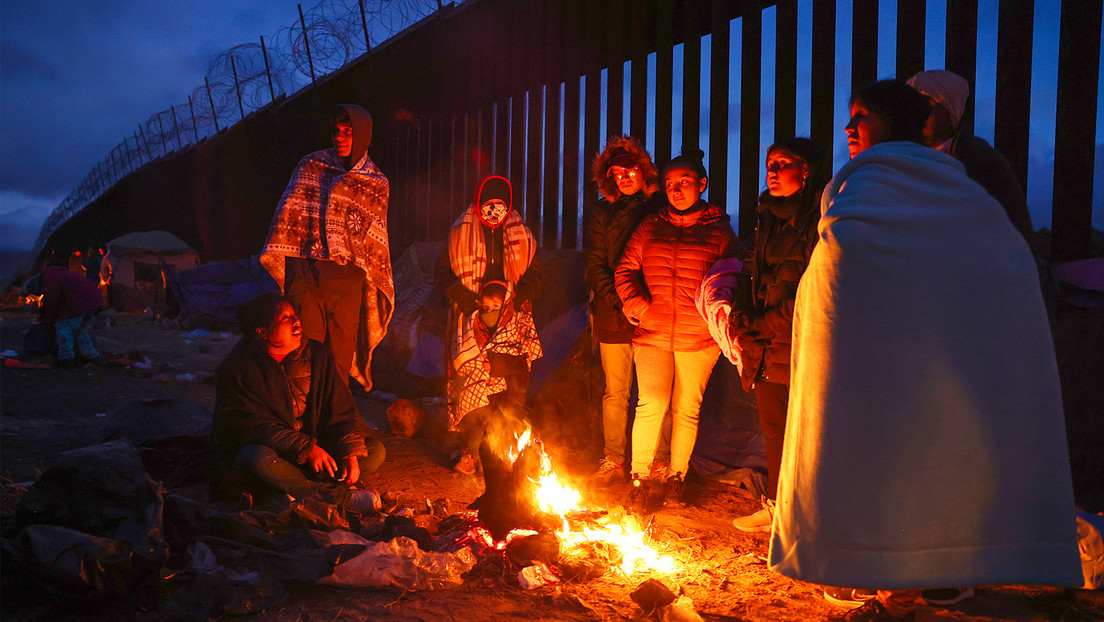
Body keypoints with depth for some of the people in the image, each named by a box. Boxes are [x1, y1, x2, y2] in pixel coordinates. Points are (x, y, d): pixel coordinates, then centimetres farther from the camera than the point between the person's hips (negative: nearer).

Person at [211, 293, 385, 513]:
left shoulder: (317, 354, -1)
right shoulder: (236, 369, -13)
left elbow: (341, 409, -1)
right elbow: (254, 425, -18)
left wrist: (351, 453, -16)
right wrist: (307, 448, -26)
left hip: (314, 443, 4)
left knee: (376, 451, -12)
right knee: (261, 459, -40)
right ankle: (340, 496, -26)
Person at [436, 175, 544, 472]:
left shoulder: (522, 237, 15)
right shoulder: (460, 235, 11)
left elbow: (536, 273, 16)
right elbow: (442, 272, 10)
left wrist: (521, 294, -3)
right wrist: (463, 296, -6)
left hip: (511, 323, 1)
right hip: (472, 321, -1)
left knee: (513, 387, -10)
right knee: (471, 382, -12)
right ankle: (468, 450, -4)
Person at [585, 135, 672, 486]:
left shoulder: (663, 209, 6)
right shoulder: (602, 215, 12)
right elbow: (596, 266, 5)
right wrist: (619, 301, -10)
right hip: (613, 318, 2)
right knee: (615, 391, 5)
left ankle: (660, 461, 10)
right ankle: (613, 460, 16)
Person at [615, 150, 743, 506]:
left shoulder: (719, 231, 4)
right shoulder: (650, 228, 10)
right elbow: (624, 271, 11)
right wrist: (638, 306, -3)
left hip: (699, 339, 0)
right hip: (652, 334, 1)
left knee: (687, 409, 6)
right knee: (651, 403, -9)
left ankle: (676, 476, 22)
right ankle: (639, 477, 4)